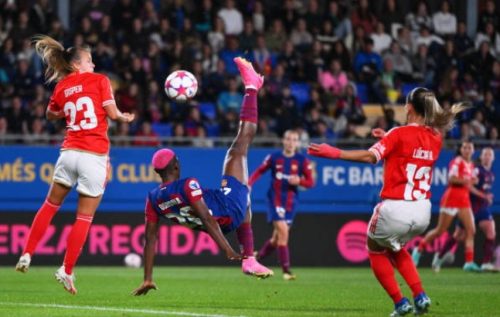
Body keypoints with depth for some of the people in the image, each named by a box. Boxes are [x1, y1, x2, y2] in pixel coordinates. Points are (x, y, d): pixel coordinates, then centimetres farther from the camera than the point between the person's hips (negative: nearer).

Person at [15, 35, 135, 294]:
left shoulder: (62, 86, 9)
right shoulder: (100, 80, -2)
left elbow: (51, 114, 25)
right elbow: (113, 113, -6)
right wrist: (126, 118, 13)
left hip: (69, 152, 4)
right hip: (95, 156, -3)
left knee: (50, 205, 20)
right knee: (84, 217, 3)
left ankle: (27, 255, 16)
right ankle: (67, 271, 1)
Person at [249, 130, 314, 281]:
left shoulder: (302, 161, -1)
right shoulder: (274, 158, -2)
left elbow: (310, 182, 0)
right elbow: (259, 171, 9)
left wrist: (299, 181, -21)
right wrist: (249, 184, -7)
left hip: (290, 202, 3)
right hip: (275, 199, -3)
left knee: (277, 237, 8)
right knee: (283, 231, -18)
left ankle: (258, 258, 34)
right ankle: (286, 270, -16)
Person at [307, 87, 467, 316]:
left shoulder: (399, 134, -10)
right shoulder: (436, 138, 7)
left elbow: (370, 156, -22)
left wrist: (334, 153, -20)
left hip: (395, 209, -6)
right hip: (422, 211, 6)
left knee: (376, 251, 21)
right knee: (395, 248, 32)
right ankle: (420, 295, 15)